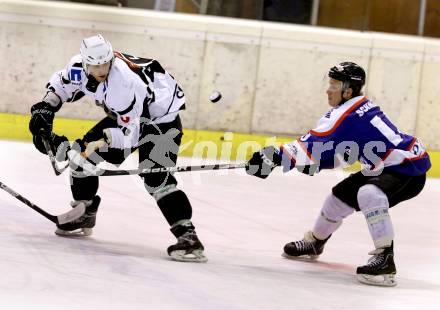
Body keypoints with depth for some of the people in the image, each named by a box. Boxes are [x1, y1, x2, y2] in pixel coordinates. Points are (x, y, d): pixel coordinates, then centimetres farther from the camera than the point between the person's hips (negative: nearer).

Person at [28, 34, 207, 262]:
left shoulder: (123, 83, -38)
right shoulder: (80, 67, -16)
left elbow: (129, 132, -35)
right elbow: (61, 84, 7)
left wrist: (99, 140, -42)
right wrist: (46, 108, -6)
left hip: (161, 119, -8)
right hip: (125, 115, 8)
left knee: (156, 178, -25)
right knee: (82, 154, 5)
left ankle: (187, 236, -29)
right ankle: (83, 217, 22)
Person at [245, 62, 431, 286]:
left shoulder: (349, 114, -24)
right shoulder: (353, 108, 5)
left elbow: (315, 144, -31)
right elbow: (333, 152, 9)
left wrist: (276, 157, -32)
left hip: (410, 167, -11)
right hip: (384, 167, 11)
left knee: (369, 194, -35)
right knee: (340, 196, 16)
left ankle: (385, 259, -32)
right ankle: (314, 242, 39)